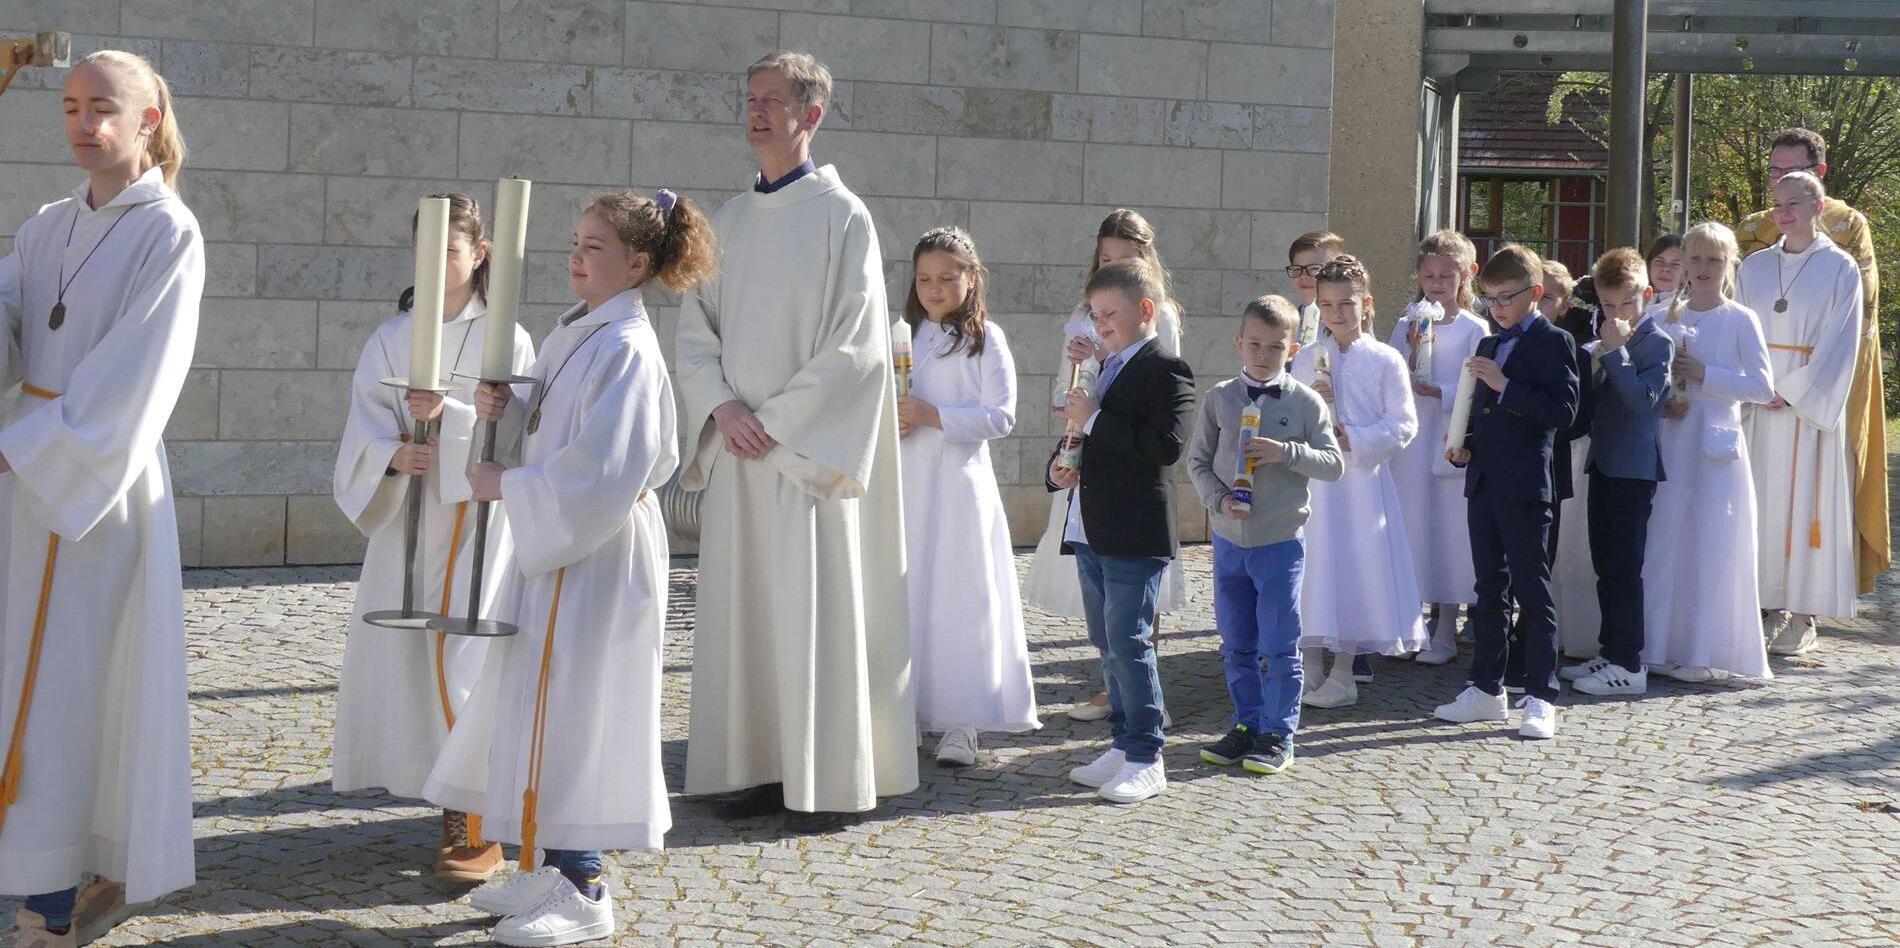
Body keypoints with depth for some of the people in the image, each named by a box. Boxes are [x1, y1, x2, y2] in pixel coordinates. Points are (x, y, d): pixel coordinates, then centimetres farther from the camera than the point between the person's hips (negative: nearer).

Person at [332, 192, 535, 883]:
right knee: (404, 651, 4)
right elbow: (366, 422, 0)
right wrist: (394, 452, -21)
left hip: (478, 514, -3)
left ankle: (477, 822, -5)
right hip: (406, 511, 3)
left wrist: (448, 415, -23)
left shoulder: (506, 338, 0)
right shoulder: (392, 338, 8)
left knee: (467, 658, -9)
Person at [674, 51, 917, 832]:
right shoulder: (729, 221, 13)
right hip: (736, 448, 6)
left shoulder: (842, 215, -4)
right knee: (741, 611, 7)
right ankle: (761, 768, 15)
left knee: (816, 612, -3)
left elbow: (855, 344, -11)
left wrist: (776, 421, -14)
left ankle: (829, 783, 6)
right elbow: (694, 328, 11)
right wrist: (722, 407, -7)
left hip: (807, 451, -6)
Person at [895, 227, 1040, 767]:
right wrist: (889, 422, -6)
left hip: (959, 484, -4)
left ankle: (961, 724, 2)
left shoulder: (986, 339, -2)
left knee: (962, 598, -3)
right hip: (906, 486, 4)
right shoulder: (904, 337, 13)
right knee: (904, 596, 5)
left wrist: (933, 416, -18)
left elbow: (1001, 416, -9)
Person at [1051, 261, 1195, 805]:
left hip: (1134, 536, -9)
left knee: (1130, 643, -7)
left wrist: (1094, 420, -20)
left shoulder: (1166, 371, -10)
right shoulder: (1105, 370, 18)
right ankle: (1124, 744, 23)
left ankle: (1146, 759, 0)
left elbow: (1167, 445, -23)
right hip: (1090, 532, 9)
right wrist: (1059, 466, 8)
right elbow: (1082, 435, 30)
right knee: (1108, 645, 13)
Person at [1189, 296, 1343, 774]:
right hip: (1229, 539, 3)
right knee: (1236, 644, 12)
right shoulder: (1219, 398, 1)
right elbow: (1198, 460, 4)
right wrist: (1218, 499, -12)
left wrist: (1286, 452, -18)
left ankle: (1278, 734, 12)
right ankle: (1247, 726, 25)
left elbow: (1334, 464, -4)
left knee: (1278, 647, 1)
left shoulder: (1306, 402, -4)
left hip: (1281, 540, -3)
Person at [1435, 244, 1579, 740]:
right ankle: (1486, 688, 19)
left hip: (1525, 487, -7)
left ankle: (1540, 698, 2)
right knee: (1489, 590, 12)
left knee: (1533, 592, -3)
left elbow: (1563, 410, -17)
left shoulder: (1553, 342, -5)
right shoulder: (1488, 346, 18)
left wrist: (1505, 386, -21)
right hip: (1484, 483, 8)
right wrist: (1463, 447, 7)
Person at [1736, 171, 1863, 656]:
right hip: (1757, 404, 4)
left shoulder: (1840, 269, -1)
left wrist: (1793, 392, -13)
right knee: (1761, 502, 3)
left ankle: (1802, 616, 2)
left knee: (1804, 502, -3)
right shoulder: (1754, 267, 10)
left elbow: (1839, 344, -6)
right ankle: (1769, 605, 9)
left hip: (1810, 404, -3)